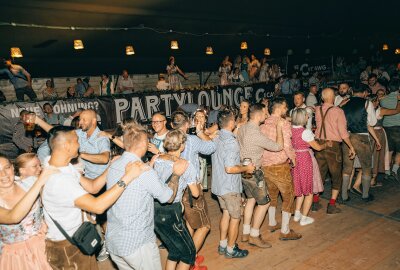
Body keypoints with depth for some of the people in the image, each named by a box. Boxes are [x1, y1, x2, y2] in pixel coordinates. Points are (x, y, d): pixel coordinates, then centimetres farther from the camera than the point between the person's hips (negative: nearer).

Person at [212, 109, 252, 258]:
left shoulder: (215, 138, 2)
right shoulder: (231, 142, -24)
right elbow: (229, 168, -28)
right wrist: (246, 168, -13)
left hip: (218, 185, 8)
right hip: (230, 187, -8)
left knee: (226, 213, 22)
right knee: (235, 217, 9)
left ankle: (223, 245, 32)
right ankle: (230, 250, 22)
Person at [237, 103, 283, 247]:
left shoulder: (242, 128, 3)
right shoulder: (256, 134, -25)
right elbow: (278, 146, -19)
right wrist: (279, 129, -8)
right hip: (252, 172, -9)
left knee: (251, 199, 20)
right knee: (264, 202, 5)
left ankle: (245, 233, 28)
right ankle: (254, 236, 14)